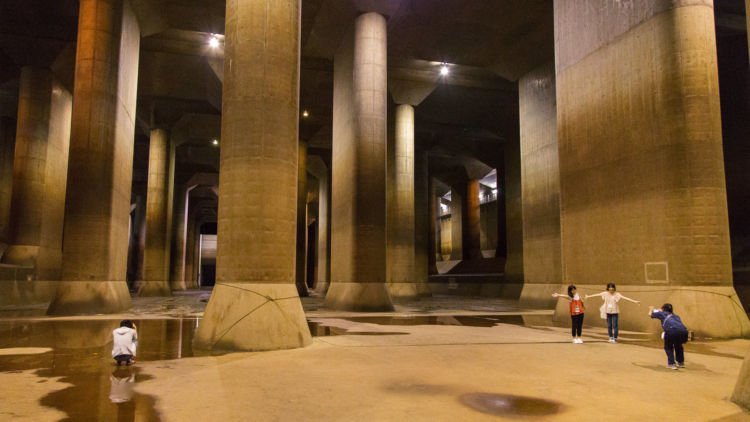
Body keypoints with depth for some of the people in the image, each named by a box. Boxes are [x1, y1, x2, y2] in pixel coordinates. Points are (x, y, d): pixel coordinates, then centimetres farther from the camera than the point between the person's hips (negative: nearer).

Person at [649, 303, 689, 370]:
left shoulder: (662, 314, 26)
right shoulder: (676, 316, 36)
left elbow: (650, 314, 41)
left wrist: (651, 309, 62)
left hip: (672, 330, -4)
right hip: (684, 331, 4)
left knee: (668, 347, 23)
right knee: (678, 346, 34)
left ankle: (671, 364, 12)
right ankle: (681, 362, 37)